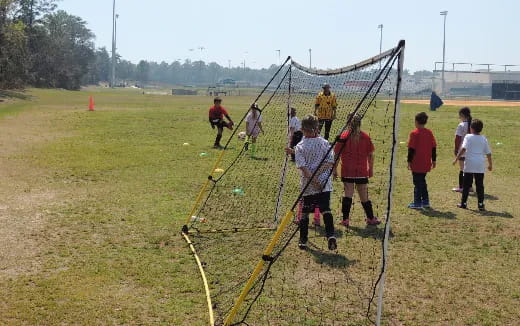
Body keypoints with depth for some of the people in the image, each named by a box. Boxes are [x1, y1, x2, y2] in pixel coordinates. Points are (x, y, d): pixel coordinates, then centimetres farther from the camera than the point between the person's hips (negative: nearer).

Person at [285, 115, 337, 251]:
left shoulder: (300, 147, -4)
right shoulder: (324, 143, 3)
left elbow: (302, 167, -13)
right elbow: (330, 162, -2)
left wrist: (313, 180, -12)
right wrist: (317, 174, -8)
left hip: (308, 185, -1)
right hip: (324, 183, 1)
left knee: (305, 212, 11)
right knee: (326, 209, -1)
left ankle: (303, 241, 18)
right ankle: (330, 235, -20)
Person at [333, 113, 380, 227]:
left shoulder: (343, 137, -4)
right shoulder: (366, 137, 0)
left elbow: (337, 154, -4)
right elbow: (371, 155, 4)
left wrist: (335, 169, 4)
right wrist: (371, 169, 15)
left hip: (347, 171, -1)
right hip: (362, 172, 1)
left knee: (348, 195, 2)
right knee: (364, 196, 11)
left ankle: (345, 219, 0)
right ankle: (370, 218, 21)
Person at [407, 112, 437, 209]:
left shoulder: (414, 133, -12)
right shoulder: (429, 133, 5)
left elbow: (411, 148, -13)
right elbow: (434, 147, 7)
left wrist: (409, 161, -7)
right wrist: (433, 160, 15)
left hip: (417, 164, -6)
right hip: (426, 164, 6)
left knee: (417, 183, 0)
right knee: (422, 181, 19)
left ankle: (417, 203, 1)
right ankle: (425, 201, 21)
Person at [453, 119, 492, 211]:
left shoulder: (468, 137, -2)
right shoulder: (484, 139, 9)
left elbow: (463, 149, -16)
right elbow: (488, 153, 12)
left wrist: (456, 158, -13)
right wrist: (490, 164, 22)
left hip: (469, 164, -3)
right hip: (480, 165, 3)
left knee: (466, 184, 6)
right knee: (480, 185, 6)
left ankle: (463, 203, 11)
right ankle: (481, 204, 4)